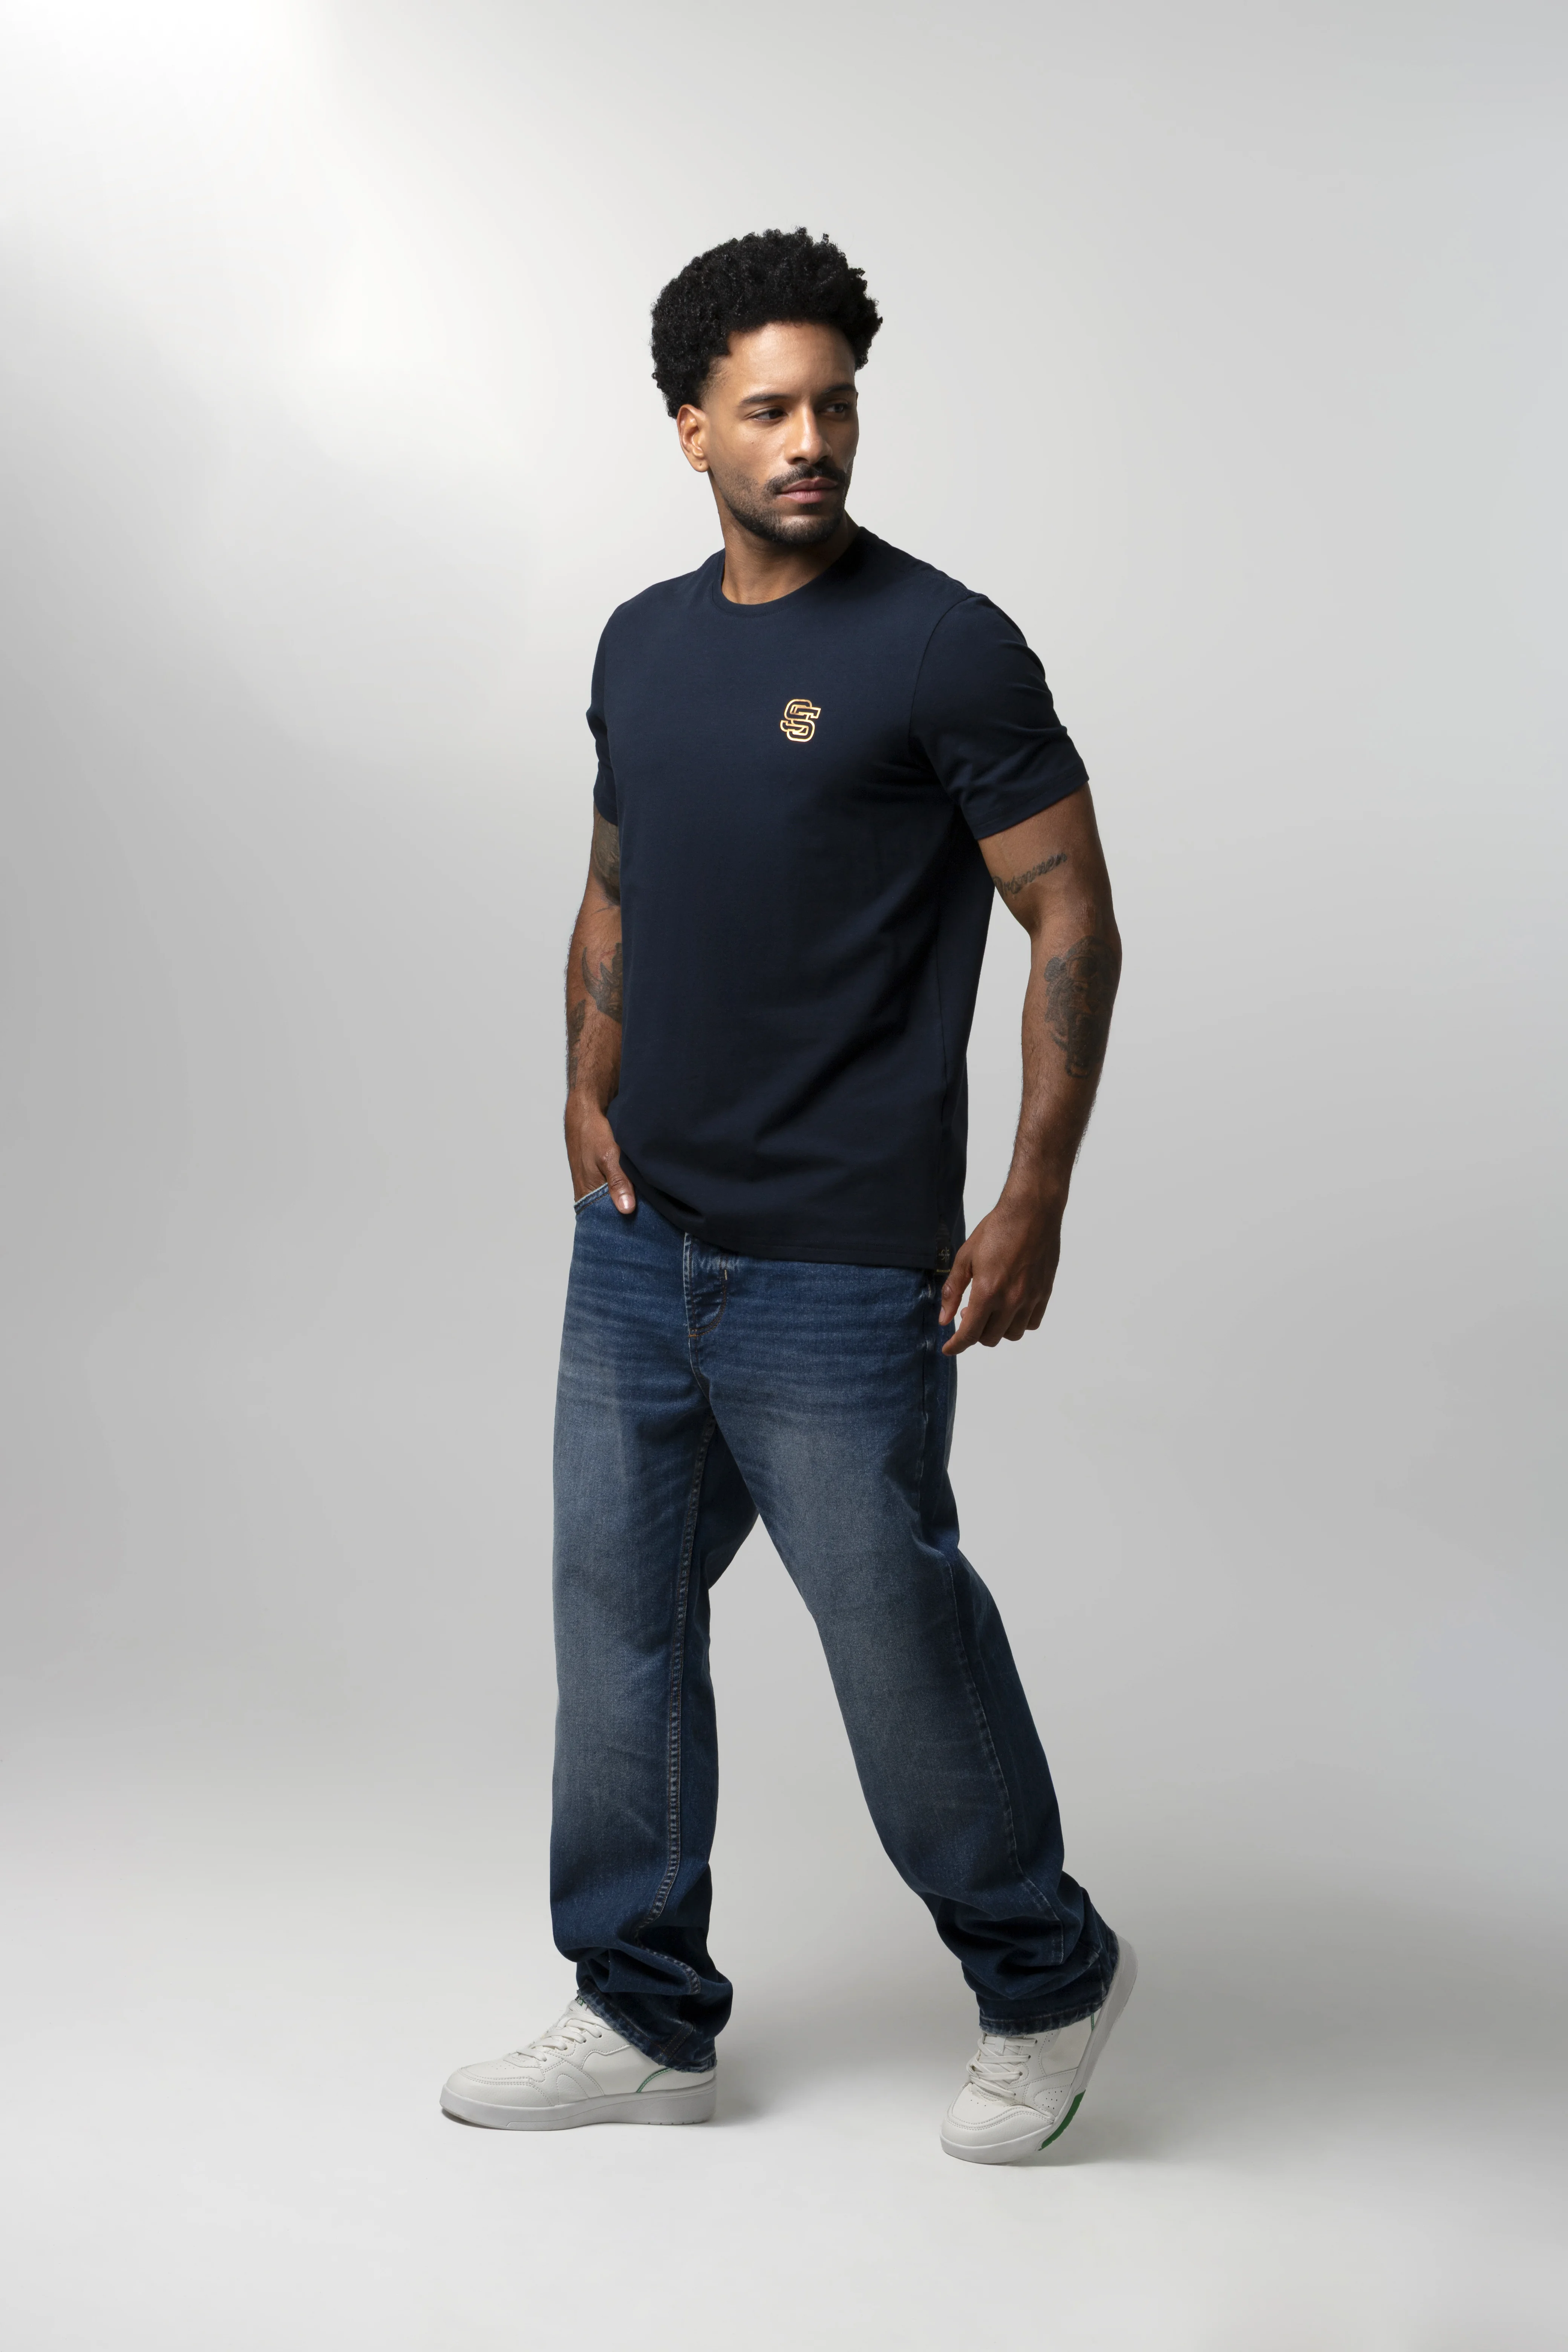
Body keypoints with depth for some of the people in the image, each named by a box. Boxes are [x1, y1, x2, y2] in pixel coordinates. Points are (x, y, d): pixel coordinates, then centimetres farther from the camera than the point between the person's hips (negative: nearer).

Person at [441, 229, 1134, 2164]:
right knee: (619, 1615, 11)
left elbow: (1073, 921, -9)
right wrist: (587, 1082, 6)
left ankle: (1046, 1982, 27)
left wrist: (1036, 1199, -13)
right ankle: (645, 2020, 27)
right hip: (636, 1237, 7)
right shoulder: (644, 641, 10)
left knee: (895, 1625, 2)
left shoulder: (944, 647, -10)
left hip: (838, 1264, -7)